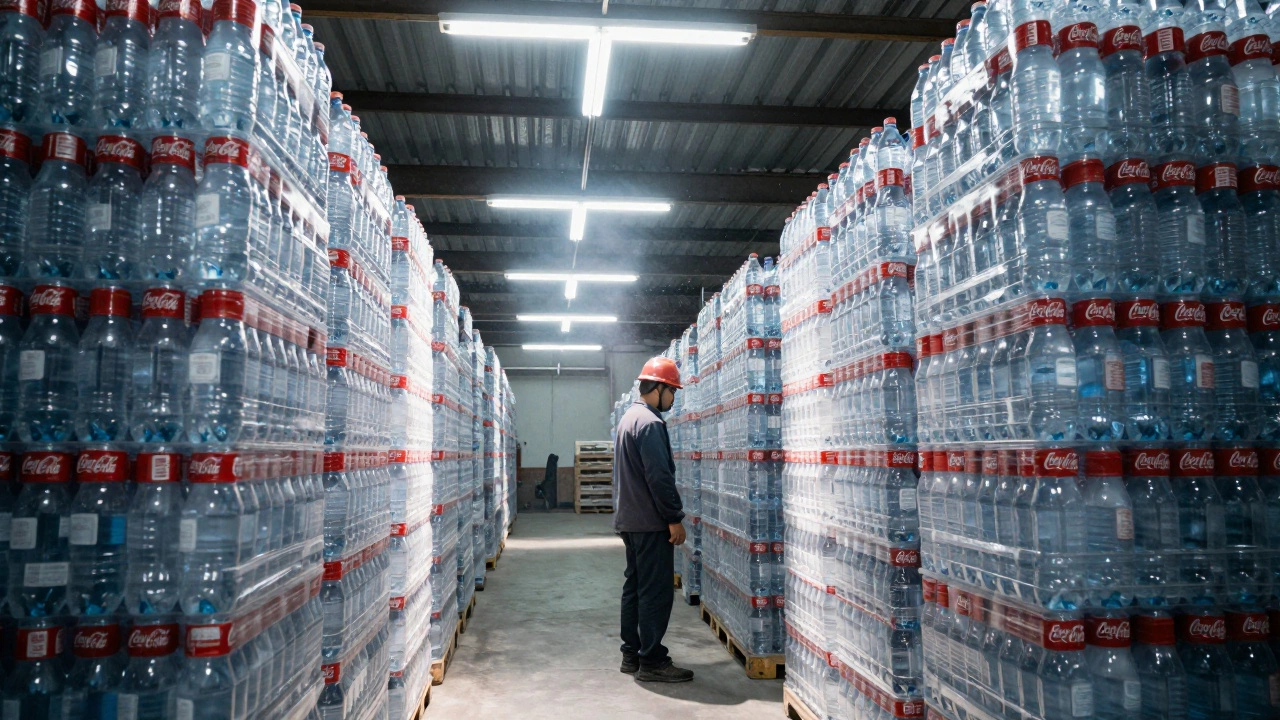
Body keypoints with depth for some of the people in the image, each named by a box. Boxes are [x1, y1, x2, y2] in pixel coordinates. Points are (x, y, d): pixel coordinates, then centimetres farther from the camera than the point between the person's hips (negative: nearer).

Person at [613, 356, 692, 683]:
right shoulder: (650, 423, -17)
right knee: (656, 592, -4)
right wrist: (675, 518, -15)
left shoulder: (628, 418, 16)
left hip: (630, 519, 10)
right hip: (651, 523, -10)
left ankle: (632, 654, 21)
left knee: (635, 587, 14)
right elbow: (659, 476, -21)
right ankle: (651, 661, 1)